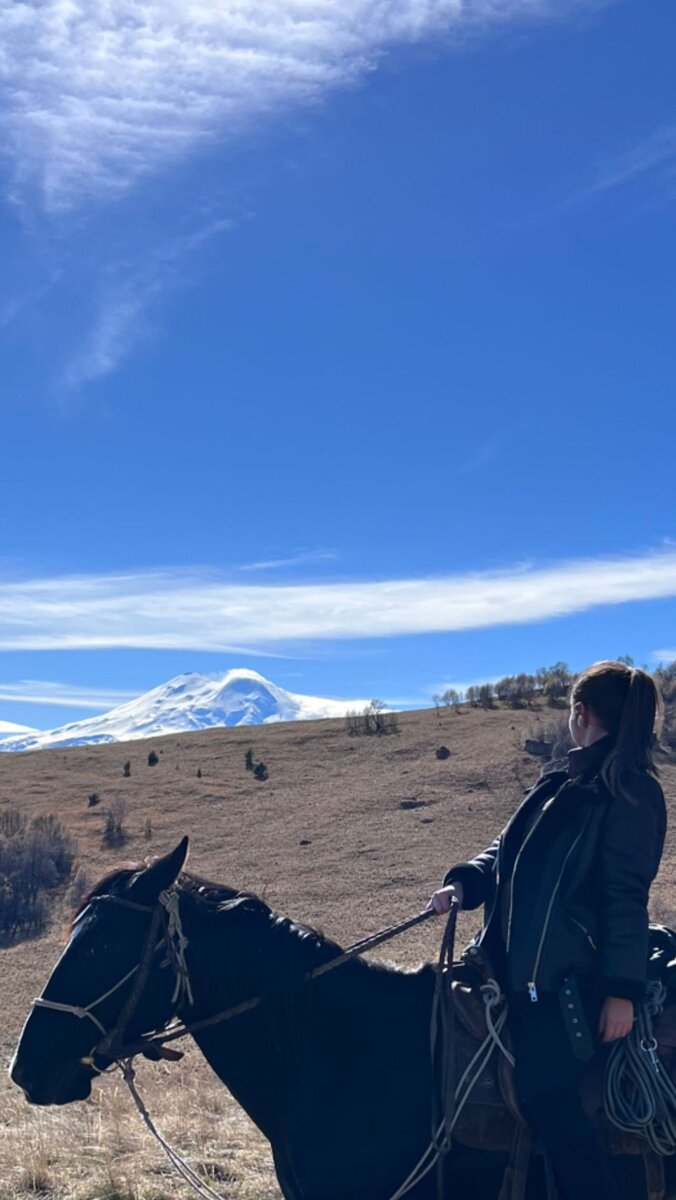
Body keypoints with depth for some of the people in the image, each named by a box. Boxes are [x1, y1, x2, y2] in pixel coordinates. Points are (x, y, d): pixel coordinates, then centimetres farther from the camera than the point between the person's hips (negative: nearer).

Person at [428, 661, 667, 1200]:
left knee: (545, 1093, -17)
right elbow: (506, 851, 16)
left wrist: (621, 989, -18)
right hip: (516, 962, 9)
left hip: (571, 974, -9)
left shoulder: (632, 793, -10)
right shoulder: (560, 786, 15)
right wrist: (464, 882, -4)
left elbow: (626, 896, -15)